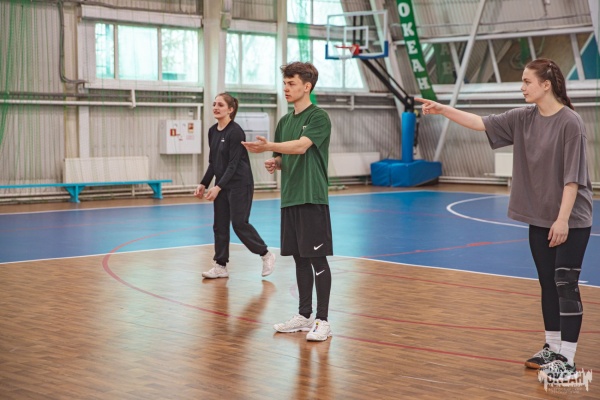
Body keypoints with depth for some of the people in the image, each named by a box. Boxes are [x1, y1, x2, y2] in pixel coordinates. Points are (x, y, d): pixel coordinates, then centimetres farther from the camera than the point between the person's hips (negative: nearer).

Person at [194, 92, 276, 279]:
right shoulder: (212, 131, 7)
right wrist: (203, 184, 8)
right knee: (220, 225, 6)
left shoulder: (235, 132, -16)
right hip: (222, 185, 8)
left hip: (240, 184, -8)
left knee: (239, 223, -6)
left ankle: (266, 255, 11)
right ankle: (220, 265, 11)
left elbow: (234, 164, -19)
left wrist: (218, 187, -23)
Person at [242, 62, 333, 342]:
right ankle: (304, 315, 20)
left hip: (312, 199, -7)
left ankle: (322, 320, 1)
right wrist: (275, 163, 1)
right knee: (299, 258, 12)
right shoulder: (284, 121, 15)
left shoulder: (318, 118, -8)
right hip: (289, 199, 7)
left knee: (317, 258, -4)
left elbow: (301, 146, -24)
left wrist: (267, 146, -35)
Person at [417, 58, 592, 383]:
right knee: (548, 284, 13)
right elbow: (482, 123, 5)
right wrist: (444, 110, -5)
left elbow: (573, 175, -17)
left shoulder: (570, 123, -15)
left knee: (566, 286, -5)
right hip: (539, 219, 7)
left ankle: (567, 362, -1)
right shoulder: (524, 119, 5)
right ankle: (552, 349, 25)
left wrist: (563, 219, -19)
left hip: (570, 221, -7)